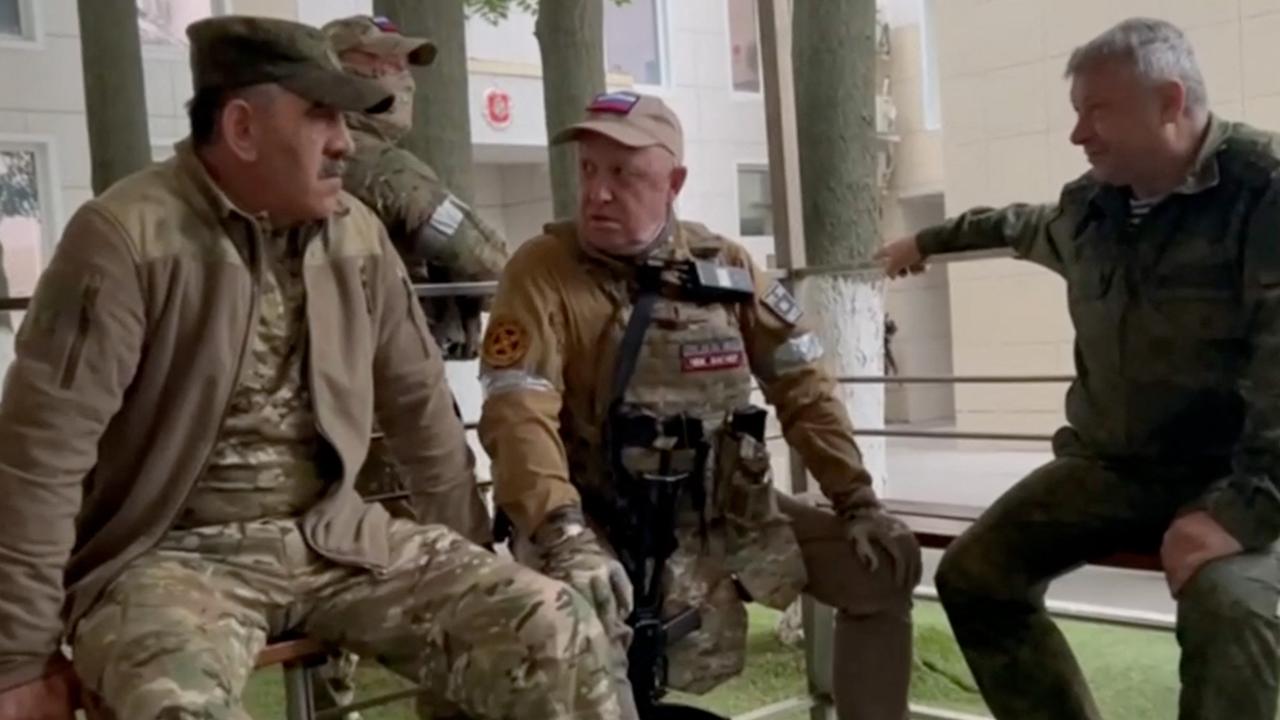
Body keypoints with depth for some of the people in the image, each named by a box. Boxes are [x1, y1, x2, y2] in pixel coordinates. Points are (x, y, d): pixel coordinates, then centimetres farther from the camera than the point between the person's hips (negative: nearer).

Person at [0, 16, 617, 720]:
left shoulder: (358, 234, 3)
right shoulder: (128, 236, -14)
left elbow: (417, 400, 12)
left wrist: (464, 557, 18)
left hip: (332, 535, 5)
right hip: (172, 553, -4)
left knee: (556, 635, -10)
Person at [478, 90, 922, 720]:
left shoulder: (726, 267, 2)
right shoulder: (542, 271, -12)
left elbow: (802, 388, 6)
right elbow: (519, 416, -22)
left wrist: (857, 502, 0)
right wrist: (566, 538, -35)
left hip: (725, 513, 5)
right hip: (600, 524, -4)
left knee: (885, 565, 2)